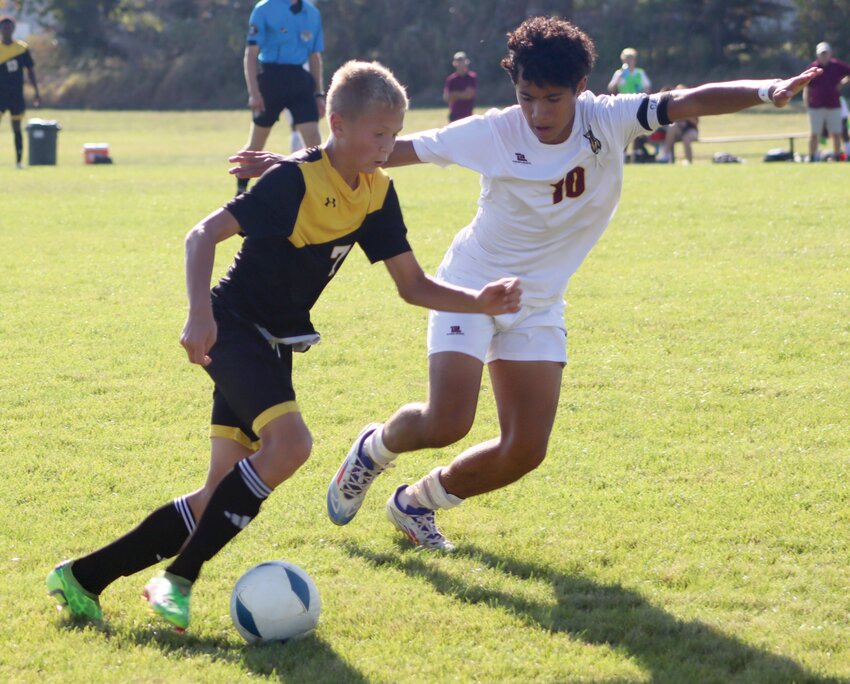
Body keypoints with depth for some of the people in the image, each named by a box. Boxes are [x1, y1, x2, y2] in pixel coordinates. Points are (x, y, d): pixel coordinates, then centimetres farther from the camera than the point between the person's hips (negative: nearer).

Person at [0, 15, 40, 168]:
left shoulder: (22, 48, 3)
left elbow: (30, 70, 10)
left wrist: (36, 92, 6)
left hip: (17, 94, 1)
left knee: (16, 128, 6)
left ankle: (19, 160, 11)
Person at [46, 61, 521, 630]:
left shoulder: (377, 193, 3)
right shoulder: (296, 180, -19)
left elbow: (413, 285, 7)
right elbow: (205, 234, -22)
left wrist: (479, 302, -8)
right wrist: (200, 315, -33)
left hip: (274, 346, 8)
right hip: (233, 328, -8)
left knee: (225, 496, 1)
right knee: (289, 442, -30)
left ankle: (86, 576, 9)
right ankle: (179, 579, -19)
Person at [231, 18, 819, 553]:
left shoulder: (607, 121, -13)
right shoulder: (494, 133, -17)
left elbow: (690, 102, -24)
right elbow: (394, 149, -10)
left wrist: (766, 91, -42)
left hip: (539, 304, 3)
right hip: (471, 286, -3)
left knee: (526, 451, -3)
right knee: (446, 423, -20)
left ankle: (417, 503, 23)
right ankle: (373, 450, 16)